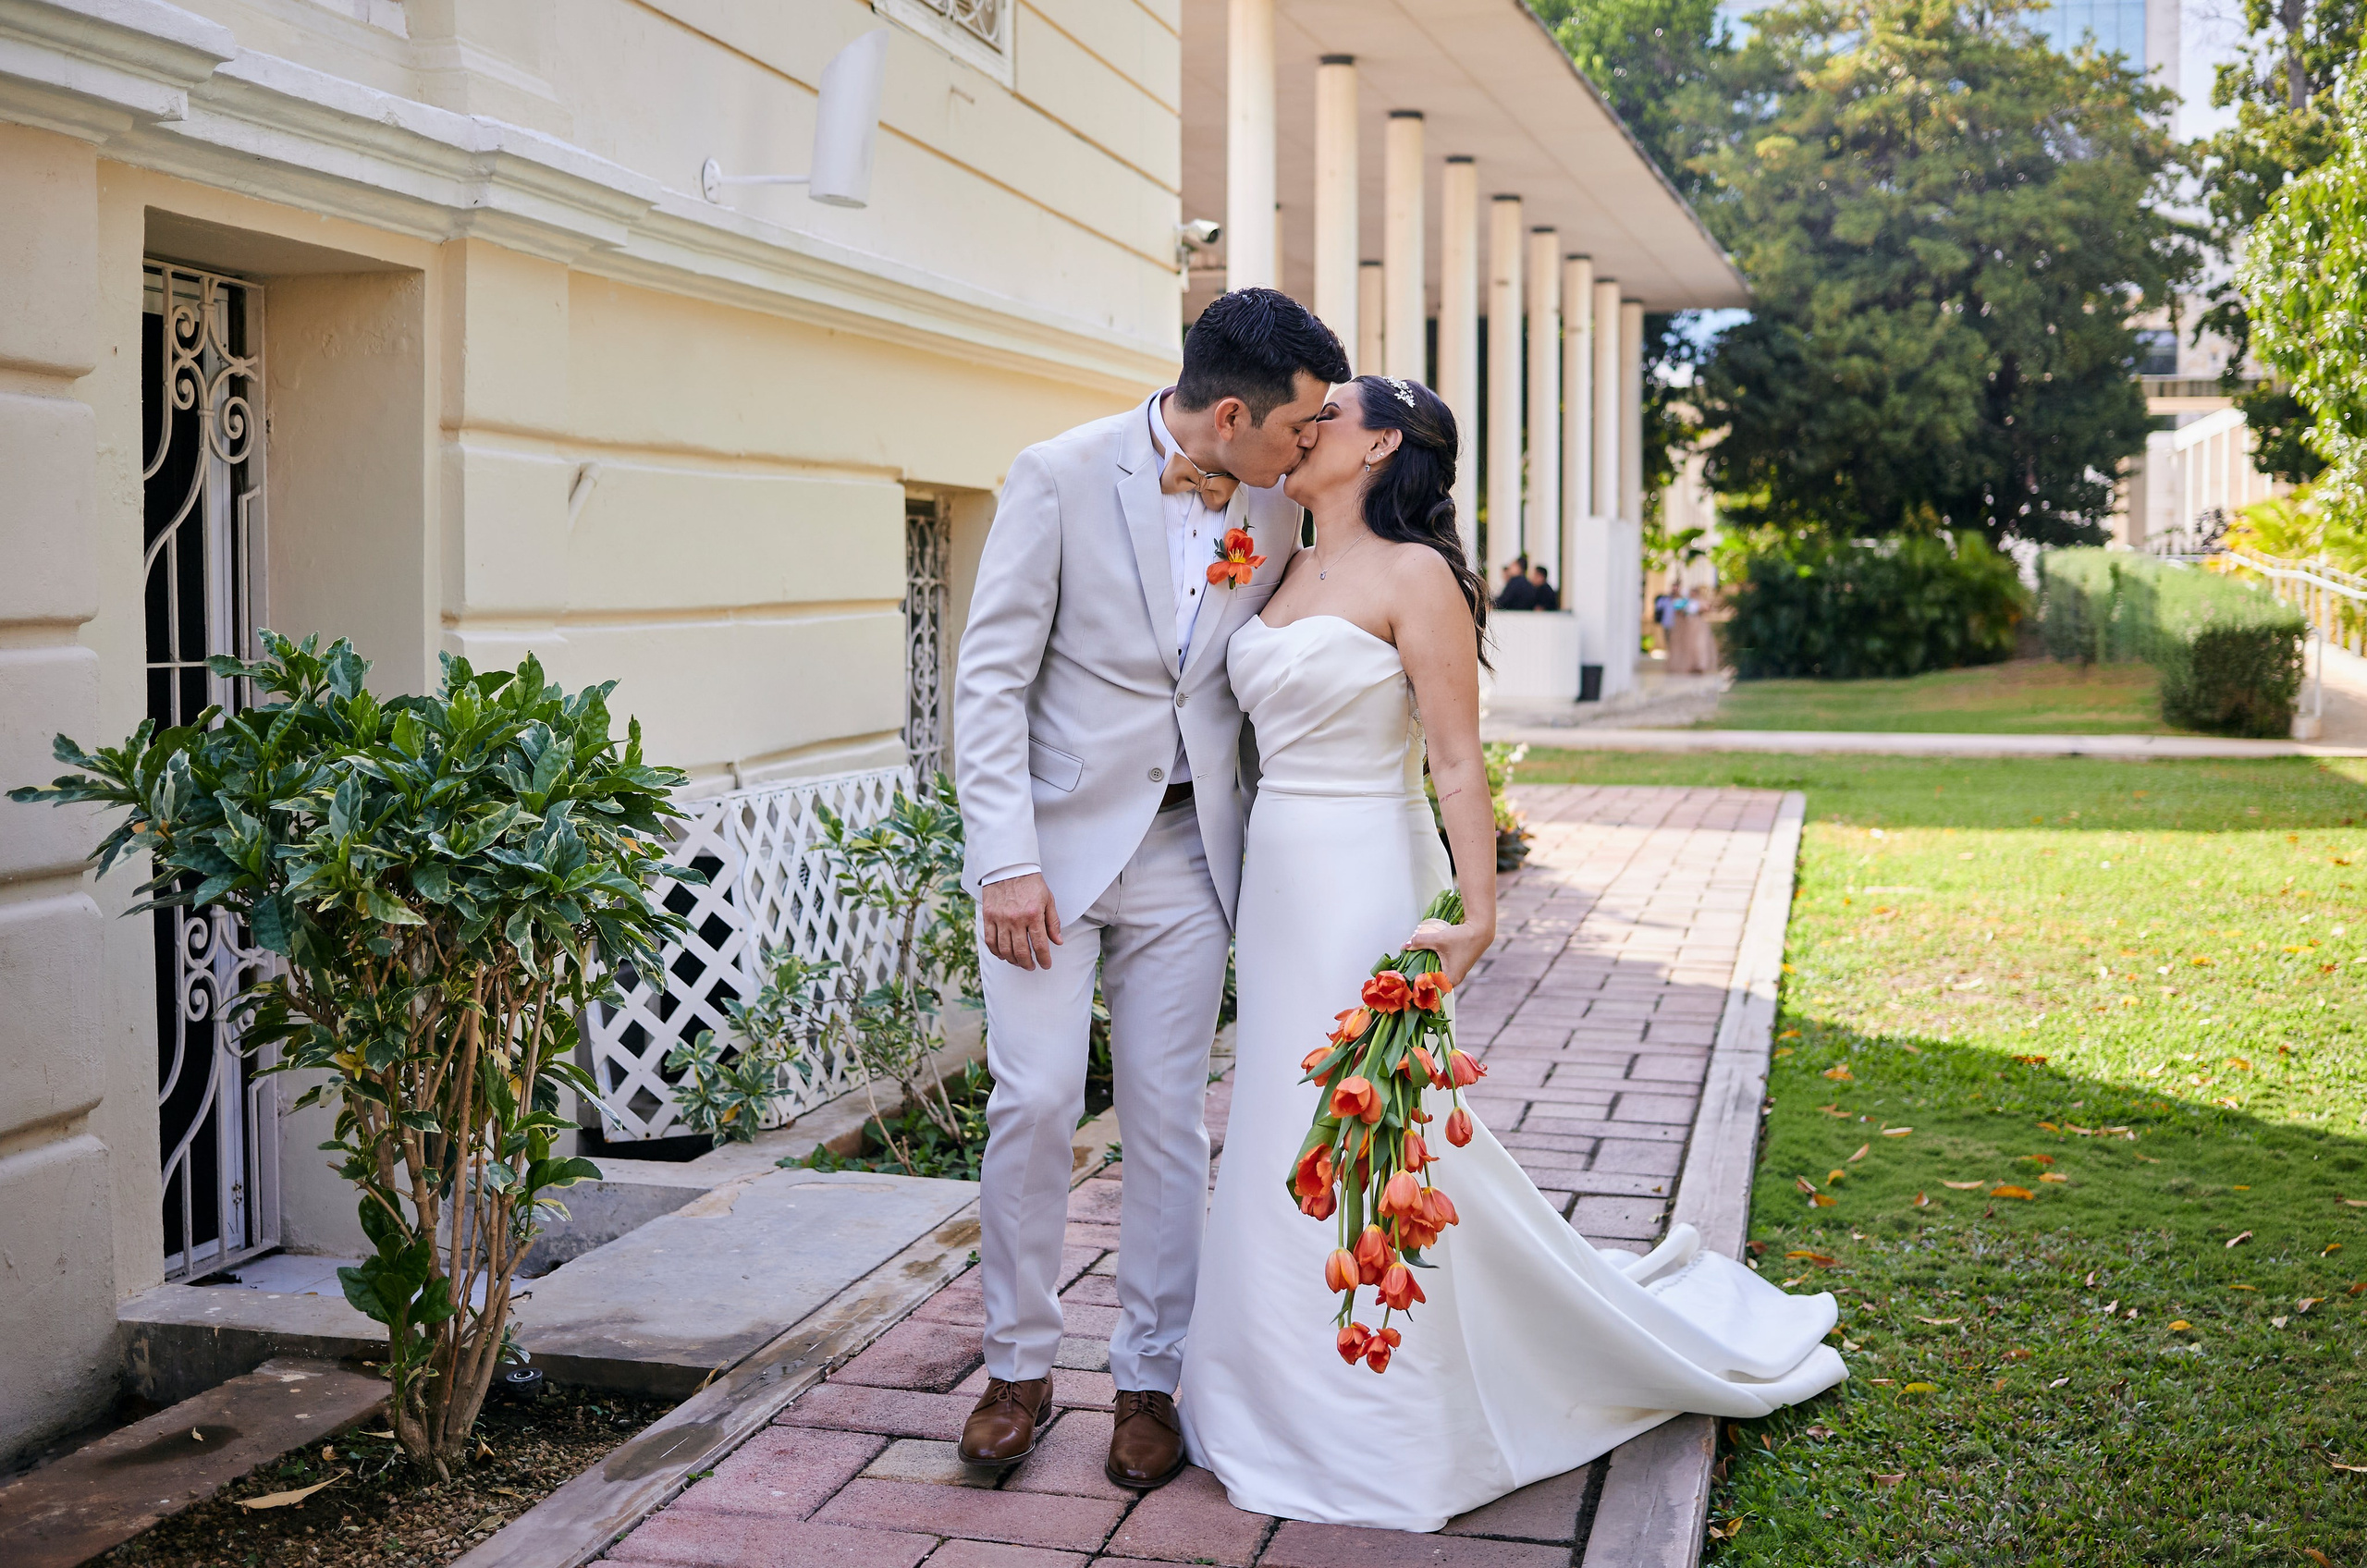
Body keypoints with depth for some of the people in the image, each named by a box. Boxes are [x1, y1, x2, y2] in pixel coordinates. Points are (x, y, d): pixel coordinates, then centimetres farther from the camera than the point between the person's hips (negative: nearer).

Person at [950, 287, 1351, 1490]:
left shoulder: (1272, 511, 3)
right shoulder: (1061, 476, -10)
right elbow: (992, 678, -10)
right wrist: (1006, 860, -16)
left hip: (1185, 853, 3)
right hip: (1055, 844, -3)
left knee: (1168, 1121, 5)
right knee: (1034, 1100, -6)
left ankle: (1149, 1378, 18)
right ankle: (1019, 1365, 14)